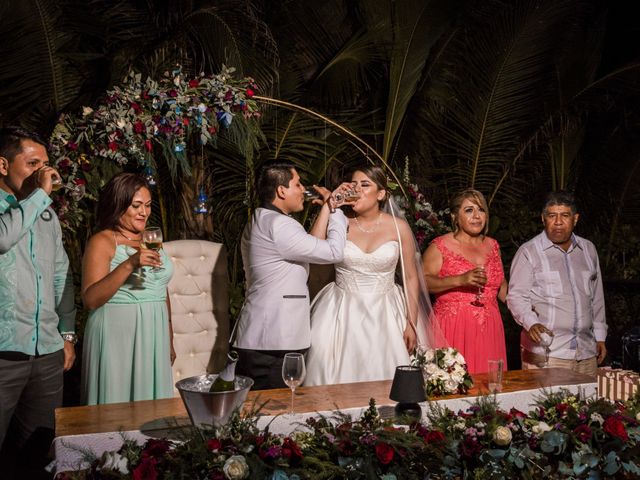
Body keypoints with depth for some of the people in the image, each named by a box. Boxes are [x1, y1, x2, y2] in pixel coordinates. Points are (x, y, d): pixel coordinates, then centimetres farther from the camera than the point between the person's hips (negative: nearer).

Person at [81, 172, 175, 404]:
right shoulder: (102, 242, -6)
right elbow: (90, 299, -17)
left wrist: (169, 339, 22)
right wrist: (129, 264, -26)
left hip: (153, 336, 6)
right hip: (117, 337, -6)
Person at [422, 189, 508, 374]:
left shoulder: (492, 246, 14)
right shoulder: (440, 246, -2)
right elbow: (422, 282, -12)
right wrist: (460, 280, -21)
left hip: (488, 329, 5)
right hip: (453, 330, -4)